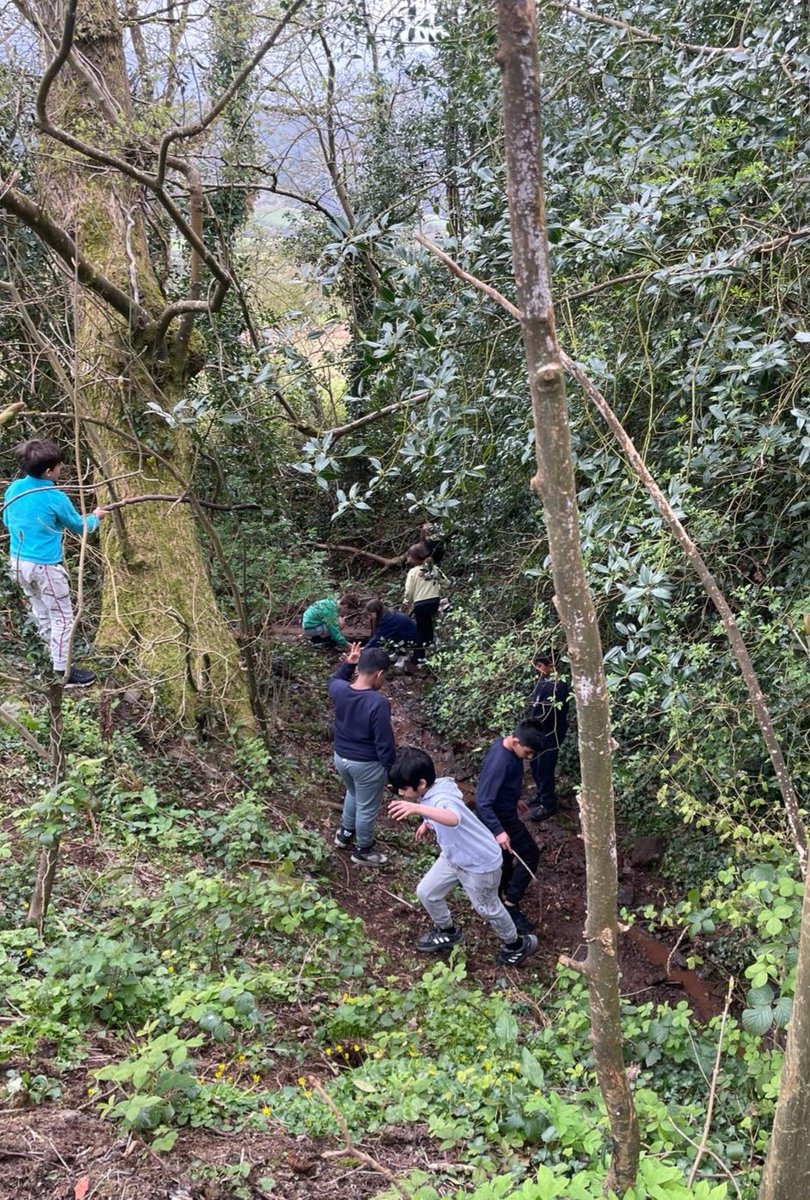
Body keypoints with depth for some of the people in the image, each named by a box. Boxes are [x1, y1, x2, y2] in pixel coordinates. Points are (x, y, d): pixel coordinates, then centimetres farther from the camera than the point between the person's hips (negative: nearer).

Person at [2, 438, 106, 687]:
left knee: (42, 615, 21)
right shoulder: (55, 498, -18)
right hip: (45, 566, -7)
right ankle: (63, 673, 8)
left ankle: (58, 659, 35)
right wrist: (95, 517, 19)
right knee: (62, 618, 4)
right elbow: (80, 527, -2)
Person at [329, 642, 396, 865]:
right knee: (367, 808, 17)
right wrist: (392, 769, -9)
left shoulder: (339, 690, -13)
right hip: (367, 764, -6)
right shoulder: (378, 703, -31)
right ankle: (363, 850, 36)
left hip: (341, 756, 6)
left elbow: (334, 680, 16)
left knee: (353, 794, 34)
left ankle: (344, 833, 52)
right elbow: (384, 743, -23)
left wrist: (347, 664, 4)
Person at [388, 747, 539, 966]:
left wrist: (418, 809, -77)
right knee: (426, 892, 16)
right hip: (454, 856, 9)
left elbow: (454, 819, -66)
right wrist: (427, 824, 11)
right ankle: (448, 932, 43)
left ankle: (517, 944, 43)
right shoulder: (433, 789, -12)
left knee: (487, 908, 15)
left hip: (480, 863, -9)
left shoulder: (441, 800, -39)